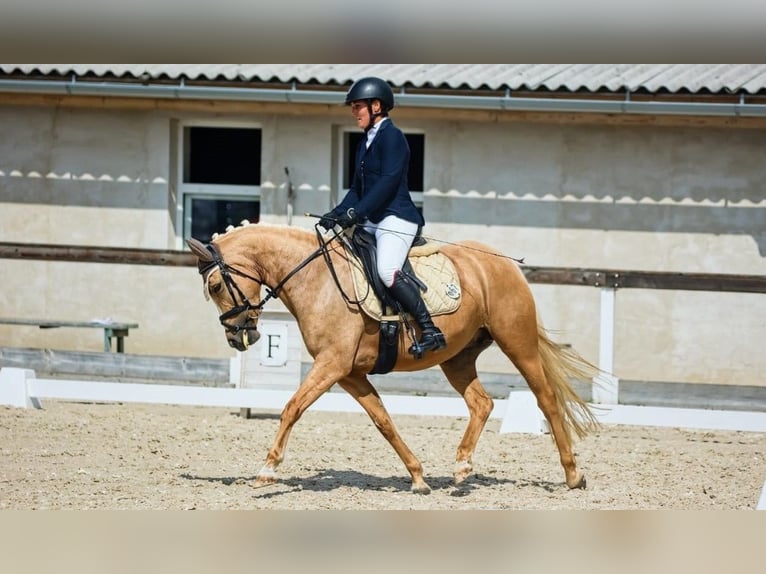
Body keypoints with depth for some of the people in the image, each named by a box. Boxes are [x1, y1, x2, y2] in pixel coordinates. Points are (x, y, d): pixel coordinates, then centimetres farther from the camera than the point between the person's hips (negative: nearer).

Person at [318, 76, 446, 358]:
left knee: (387, 271, -28)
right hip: (372, 220, 11)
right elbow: (358, 187, 18)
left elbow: (388, 181, -19)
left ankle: (431, 331, -27)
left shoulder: (391, 136, -9)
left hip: (396, 216, -11)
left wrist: (356, 212, -25)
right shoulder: (366, 142, 19)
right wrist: (337, 214, 3)